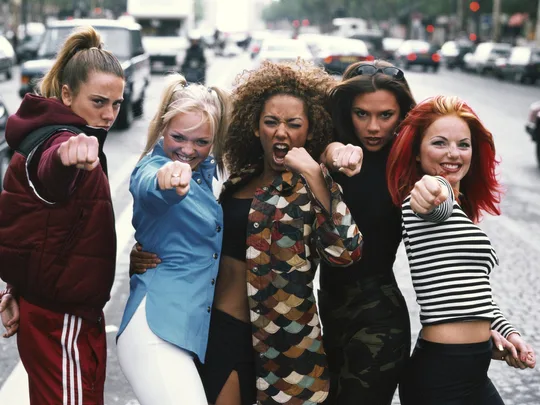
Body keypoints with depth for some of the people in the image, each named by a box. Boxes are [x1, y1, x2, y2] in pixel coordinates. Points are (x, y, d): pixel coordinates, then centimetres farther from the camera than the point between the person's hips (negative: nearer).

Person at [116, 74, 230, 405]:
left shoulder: (204, 170, 13)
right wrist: (168, 179, -58)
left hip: (194, 328, 8)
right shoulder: (153, 166, -9)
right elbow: (148, 187, -33)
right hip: (157, 329, -8)